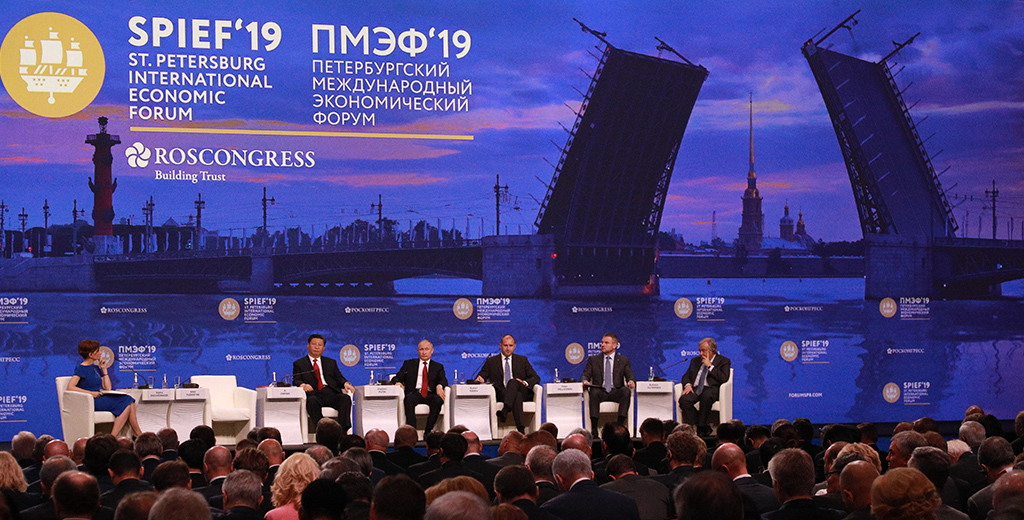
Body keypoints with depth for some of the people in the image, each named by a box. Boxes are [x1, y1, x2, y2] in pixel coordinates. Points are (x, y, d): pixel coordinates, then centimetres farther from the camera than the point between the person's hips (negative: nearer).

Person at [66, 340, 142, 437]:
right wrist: (91, 393, -21)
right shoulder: (81, 368, -4)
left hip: (100, 399, 8)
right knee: (126, 403, -23)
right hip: (90, 402, -8)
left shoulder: (96, 367, 19)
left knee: (129, 402, -16)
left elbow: (108, 388, 15)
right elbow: (70, 387, -18)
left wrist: (104, 369, 12)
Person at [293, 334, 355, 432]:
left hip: (332, 393, 3)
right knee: (312, 401, -40)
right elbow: (295, 381, 8)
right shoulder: (299, 364, 21)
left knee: (345, 398, -31)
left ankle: (343, 431, -41)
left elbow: (339, 378, 19)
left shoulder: (331, 362, 30)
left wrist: (345, 383, -5)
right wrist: (302, 385, -16)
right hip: (314, 394, -3)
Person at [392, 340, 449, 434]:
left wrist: (439, 386, -18)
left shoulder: (438, 367, 24)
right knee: (409, 399, -37)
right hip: (415, 393, 0)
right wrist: (398, 383, -10)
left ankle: (428, 431, -34)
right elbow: (397, 378, 17)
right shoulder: (409, 364, 24)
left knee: (438, 400, -35)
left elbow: (443, 380, 7)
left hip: (430, 394, 0)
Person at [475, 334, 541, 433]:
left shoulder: (522, 360, 20)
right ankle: (520, 428, -53)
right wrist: (481, 379, -15)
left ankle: (504, 410, -55)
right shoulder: (491, 361, 18)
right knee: (517, 396, -37)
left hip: (523, 393, 1)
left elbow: (536, 378, 14)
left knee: (513, 382, -34)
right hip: (501, 394, -1)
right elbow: (482, 376, 12)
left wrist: (525, 382, -10)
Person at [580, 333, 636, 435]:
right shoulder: (593, 359, 17)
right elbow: (585, 375, 10)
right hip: (600, 392, 0)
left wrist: (631, 381, -20)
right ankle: (594, 428, -39)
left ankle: (620, 425, -36)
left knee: (626, 391, -33)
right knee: (594, 392, -35)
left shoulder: (624, 360, 15)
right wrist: (585, 380, -15)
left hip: (616, 392, 0)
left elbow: (630, 376, 6)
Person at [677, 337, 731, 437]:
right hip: (695, 390, 5)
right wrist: (688, 384, -2)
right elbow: (686, 376, 21)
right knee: (683, 400, -29)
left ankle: (701, 428, -28)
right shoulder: (695, 361, 25)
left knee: (706, 397, -41)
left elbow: (724, 378, -7)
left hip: (711, 389, -5)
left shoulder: (723, 361, 9)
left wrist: (710, 366, -5)